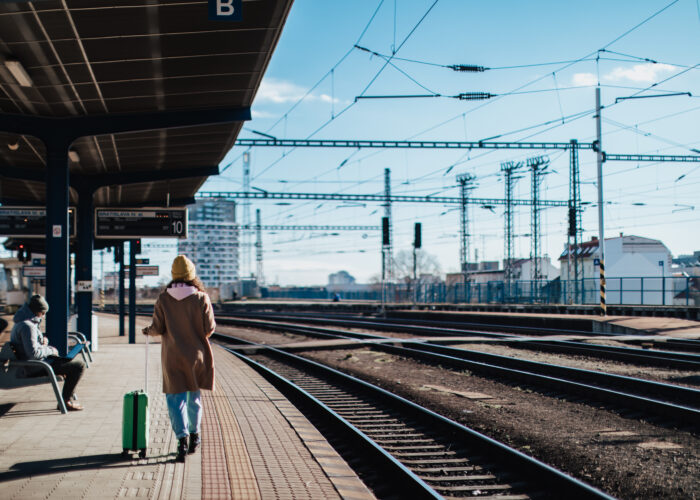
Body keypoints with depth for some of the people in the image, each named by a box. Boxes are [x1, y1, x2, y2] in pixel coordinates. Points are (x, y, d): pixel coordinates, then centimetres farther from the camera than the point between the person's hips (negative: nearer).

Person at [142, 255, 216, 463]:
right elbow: (209, 329, -10)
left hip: (172, 356, -1)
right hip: (196, 354, 1)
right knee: (194, 395, 19)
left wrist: (148, 330, 14)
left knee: (176, 398, 2)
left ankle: (182, 440, -13)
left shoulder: (163, 299, -7)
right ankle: (194, 435, 31)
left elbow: (158, 328, -8)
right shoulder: (201, 298, -9)